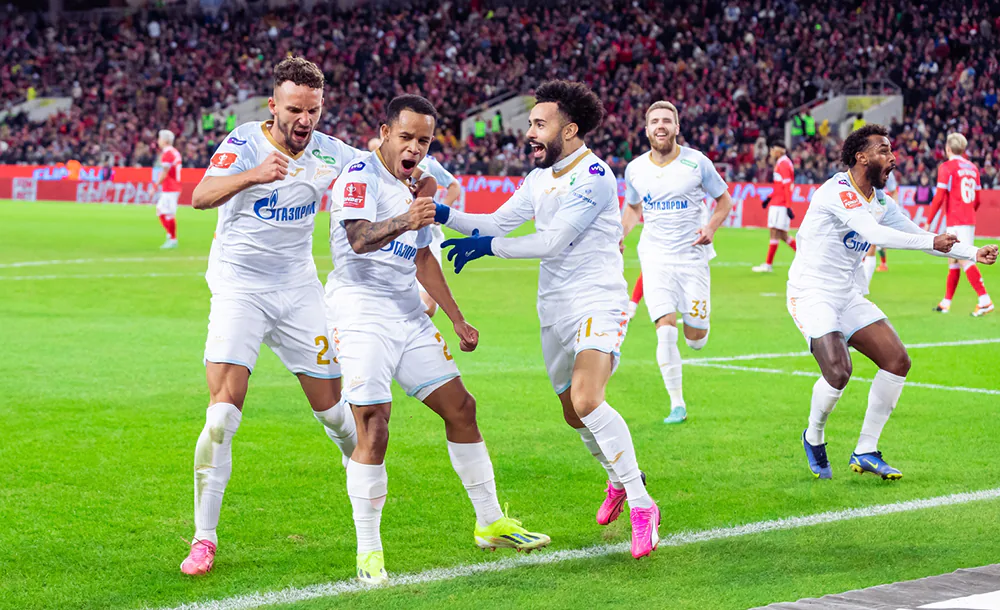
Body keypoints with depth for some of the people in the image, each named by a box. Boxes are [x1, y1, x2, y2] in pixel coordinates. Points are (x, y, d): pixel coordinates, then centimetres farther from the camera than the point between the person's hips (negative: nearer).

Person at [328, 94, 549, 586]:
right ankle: (368, 551, -8)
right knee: (373, 429, -16)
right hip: (362, 313, -8)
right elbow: (359, 238, -29)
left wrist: (458, 320, 27)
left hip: (408, 314, 8)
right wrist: (404, 222, -48)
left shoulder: (415, 186, 16)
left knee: (460, 408, 10)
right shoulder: (361, 174, -10)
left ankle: (491, 523, 24)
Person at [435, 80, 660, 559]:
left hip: (597, 302, -9)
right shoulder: (541, 176, 11)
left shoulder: (593, 176, -16)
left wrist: (488, 246, -15)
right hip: (555, 306, 9)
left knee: (587, 401, -26)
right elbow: (499, 222, 16)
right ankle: (618, 478, 41)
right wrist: (442, 214, 5)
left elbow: (554, 241, -20)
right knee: (573, 414, 14)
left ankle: (641, 505, -17)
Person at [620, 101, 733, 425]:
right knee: (666, 331, -13)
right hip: (655, 256, 1)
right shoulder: (635, 169, 3)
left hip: (692, 255, -1)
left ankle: (693, 317, 38)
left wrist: (711, 228, -13)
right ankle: (677, 404, -1)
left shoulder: (696, 162, -6)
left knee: (696, 339, 0)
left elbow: (724, 199, 5)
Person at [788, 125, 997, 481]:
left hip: (849, 297, 9)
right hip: (812, 294, -9)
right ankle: (814, 437, 6)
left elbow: (917, 235, 11)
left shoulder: (879, 201, 10)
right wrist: (932, 242, -31)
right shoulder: (838, 190, -17)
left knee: (897, 361, -5)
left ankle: (865, 452, 4)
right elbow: (874, 234, -29)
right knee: (838, 371, -25)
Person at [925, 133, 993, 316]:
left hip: (956, 223, -8)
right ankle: (946, 303, 22)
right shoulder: (972, 168, 13)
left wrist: (928, 222, -9)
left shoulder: (947, 167, -8)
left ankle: (985, 301, -23)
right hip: (970, 221, 8)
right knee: (953, 261, 15)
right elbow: (977, 200, 16)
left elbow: (939, 198, -13)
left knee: (966, 261, -13)